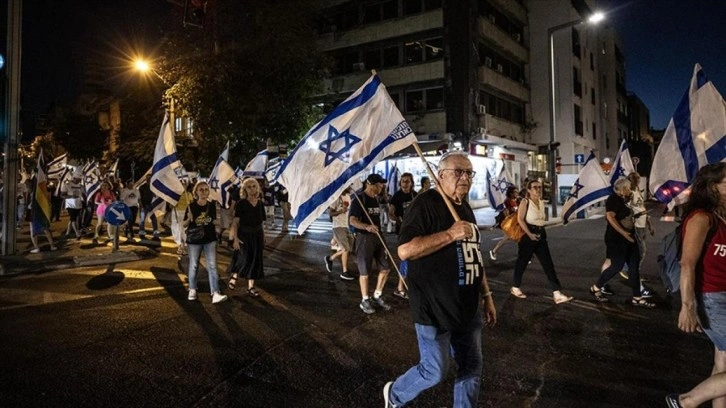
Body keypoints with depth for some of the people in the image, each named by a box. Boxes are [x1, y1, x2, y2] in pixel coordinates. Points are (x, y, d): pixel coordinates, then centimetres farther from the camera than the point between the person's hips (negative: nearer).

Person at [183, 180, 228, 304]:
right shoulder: (191, 206, -8)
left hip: (210, 239, 1)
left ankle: (215, 293, -6)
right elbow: (184, 225, -4)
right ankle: (192, 290, 29)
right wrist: (189, 219, -23)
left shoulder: (212, 205, -1)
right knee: (193, 265, 12)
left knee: (212, 266, -4)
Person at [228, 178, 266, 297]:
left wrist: (263, 238, 10)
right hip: (244, 235, -4)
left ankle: (251, 287, 16)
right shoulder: (241, 203, -7)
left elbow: (262, 223, 11)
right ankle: (234, 277, 18)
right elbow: (235, 222, -9)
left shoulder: (260, 204, 5)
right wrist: (235, 238, -16)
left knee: (255, 260, 6)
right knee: (245, 259, -11)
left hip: (257, 236, 4)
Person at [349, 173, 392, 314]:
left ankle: (377, 296, 26)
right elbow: (352, 220, -24)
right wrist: (367, 227, -40)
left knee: (385, 268, 9)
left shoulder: (376, 199, 12)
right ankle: (365, 301, 16)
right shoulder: (358, 199, -13)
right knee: (365, 271, 1)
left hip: (378, 236, 8)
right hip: (364, 237, -8)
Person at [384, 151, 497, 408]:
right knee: (435, 371, 4)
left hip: (467, 307, 8)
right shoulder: (426, 203, -14)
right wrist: (450, 234, -26)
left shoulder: (465, 209, 13)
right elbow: (405, 250, -24)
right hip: (434, 308, -8)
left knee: (472, 368, 14)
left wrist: (486, 295, 17)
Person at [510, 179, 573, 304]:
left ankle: (557, 294, -2)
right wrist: (529, 234, -23)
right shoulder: (525, 202, -10)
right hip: (528, 235, -7)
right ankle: (515, 288, 23)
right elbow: (520, 219, -17)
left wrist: (541, 232, 19)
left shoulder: (542, 202, 12)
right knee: (522, 262, 5)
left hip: (541, 235, 7)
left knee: (548, 264, 0)